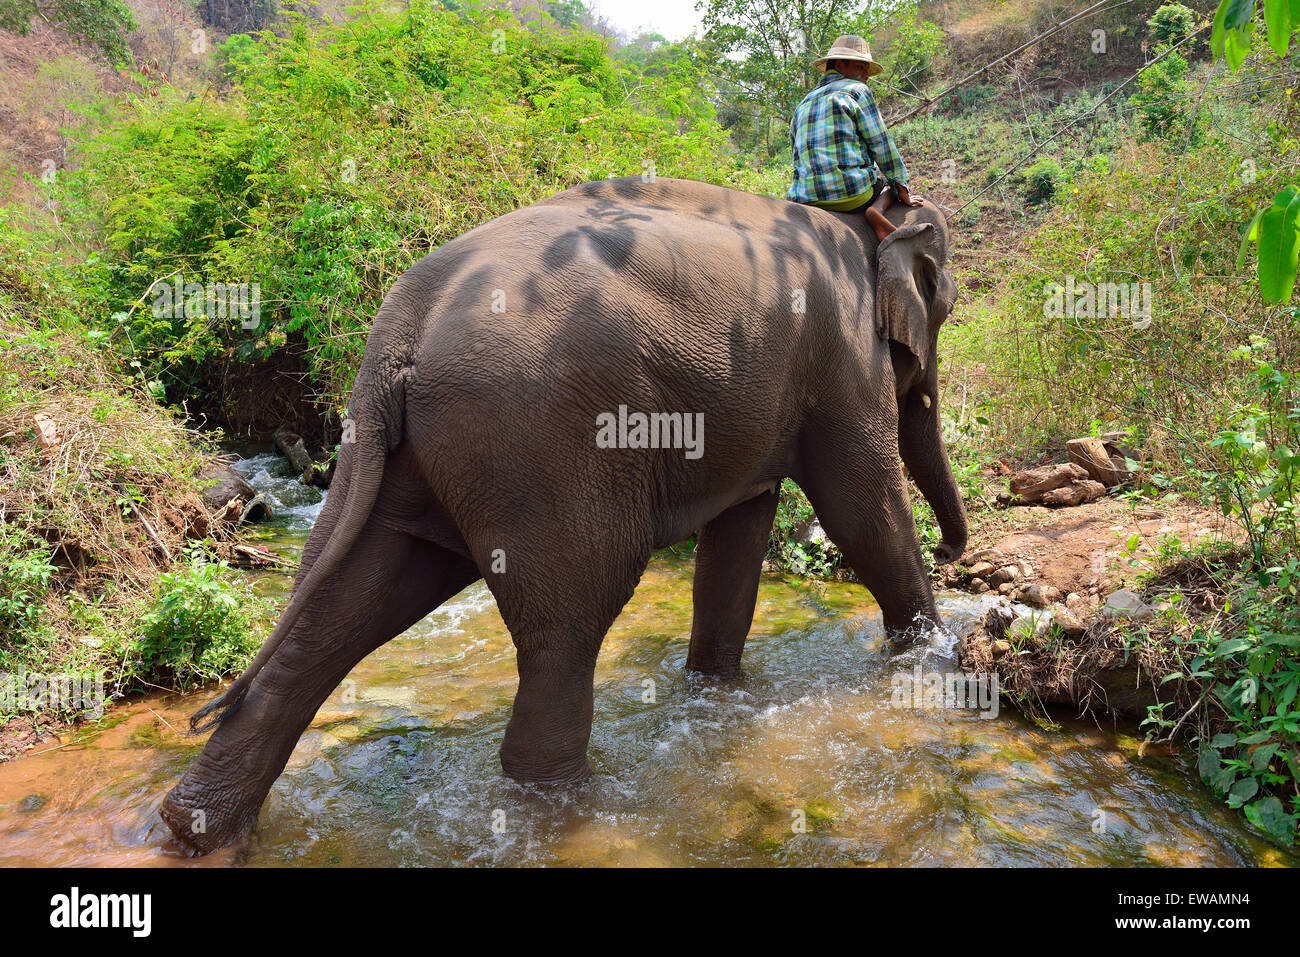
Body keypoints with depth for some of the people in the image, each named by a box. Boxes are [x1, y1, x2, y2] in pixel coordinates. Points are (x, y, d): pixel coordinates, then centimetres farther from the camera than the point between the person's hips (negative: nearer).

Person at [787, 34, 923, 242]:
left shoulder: (803, 105, 21)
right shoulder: (857, 91, 3)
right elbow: (881, 144, 1)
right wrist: (902, 190, 7)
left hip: (806, 199, 6)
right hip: (853, 193, -6)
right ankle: (878, 209, -8)